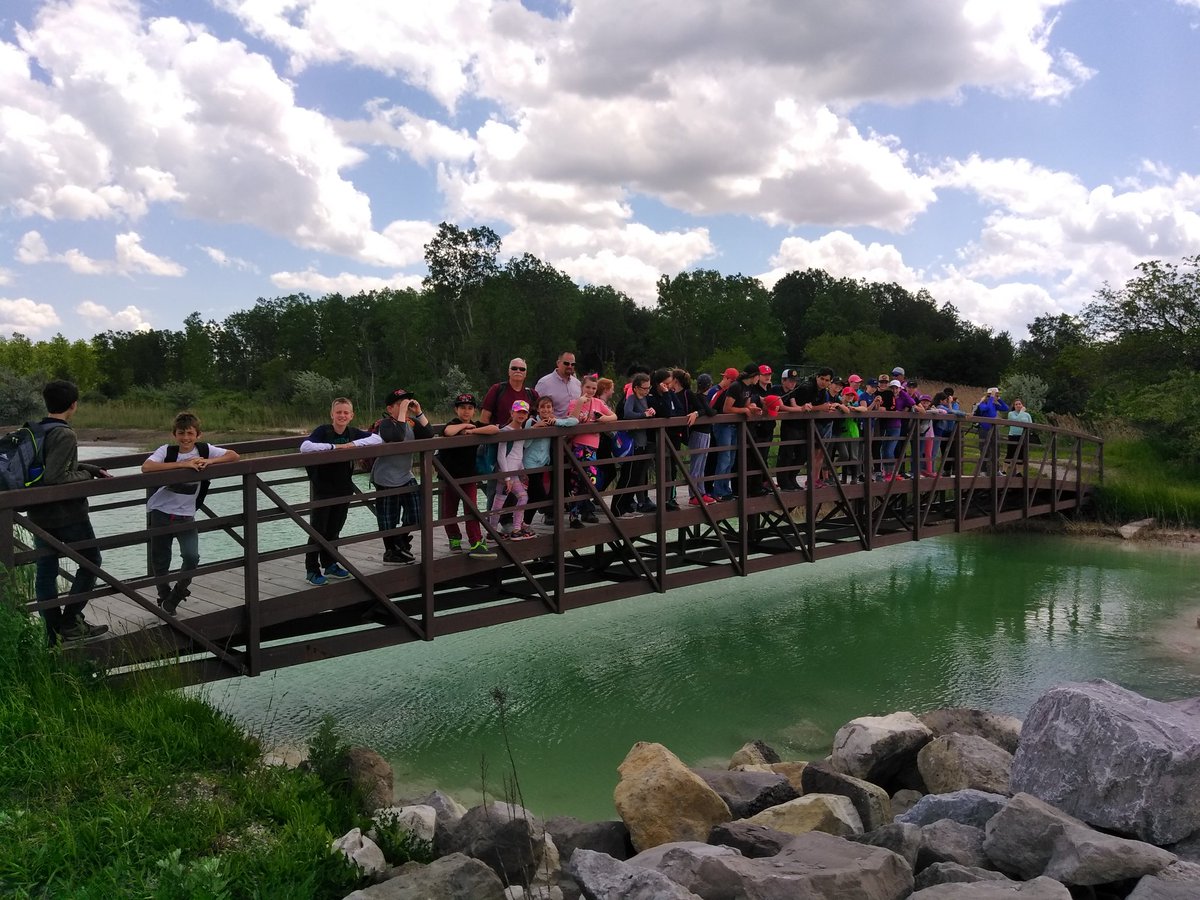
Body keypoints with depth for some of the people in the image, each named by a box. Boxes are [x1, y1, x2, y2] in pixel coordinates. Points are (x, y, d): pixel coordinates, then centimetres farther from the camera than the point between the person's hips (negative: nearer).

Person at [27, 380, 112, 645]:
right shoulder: (65, 434, -19)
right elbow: (56, 477, -26)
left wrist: (95, 469, 18)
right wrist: (86, 476, -10)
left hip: (39, 515, 8)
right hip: (67, 514, -8)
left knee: (46, 572, 9)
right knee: (90, 562, 9)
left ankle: (54, 631, 15)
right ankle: (70, 621, 5)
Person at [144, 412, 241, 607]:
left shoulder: (204, 450, -4)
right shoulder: (167, 451, -9)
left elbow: (234, 456, -4)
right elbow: (146, 468, -26)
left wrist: (210, 461, -19)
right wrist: (182, 464, -29)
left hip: (186, 515, 1)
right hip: (161, 512, -1)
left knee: (192, 557, -15)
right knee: (159, 561, 7)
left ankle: (176, 596, 10)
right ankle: (165, 597, 32)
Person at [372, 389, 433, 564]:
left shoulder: (411, 422, 4)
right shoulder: (385, 424, -15)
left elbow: (428, 434, -7)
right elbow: (397, 437, -34)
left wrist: (419, 412, -13)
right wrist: (403, 412, -30)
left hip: (406, 476, 6)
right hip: (386, 479, -6)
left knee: (416, 513, 4)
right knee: (388, 519, 4)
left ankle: (401, 541, 31)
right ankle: (390, 552, 23)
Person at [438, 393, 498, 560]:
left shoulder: (476, 425, 4)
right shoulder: (453, 424, -9)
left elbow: (495, 429, -15)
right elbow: (448, 431, -35)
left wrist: (472, 430, -21)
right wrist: (464, 425, -19)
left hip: (469, 475, 2)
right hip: (449, 476, -2)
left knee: (471, 509, -8)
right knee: (449, 511, 8)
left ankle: (476, 543, -11)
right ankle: (454, 538, 31)